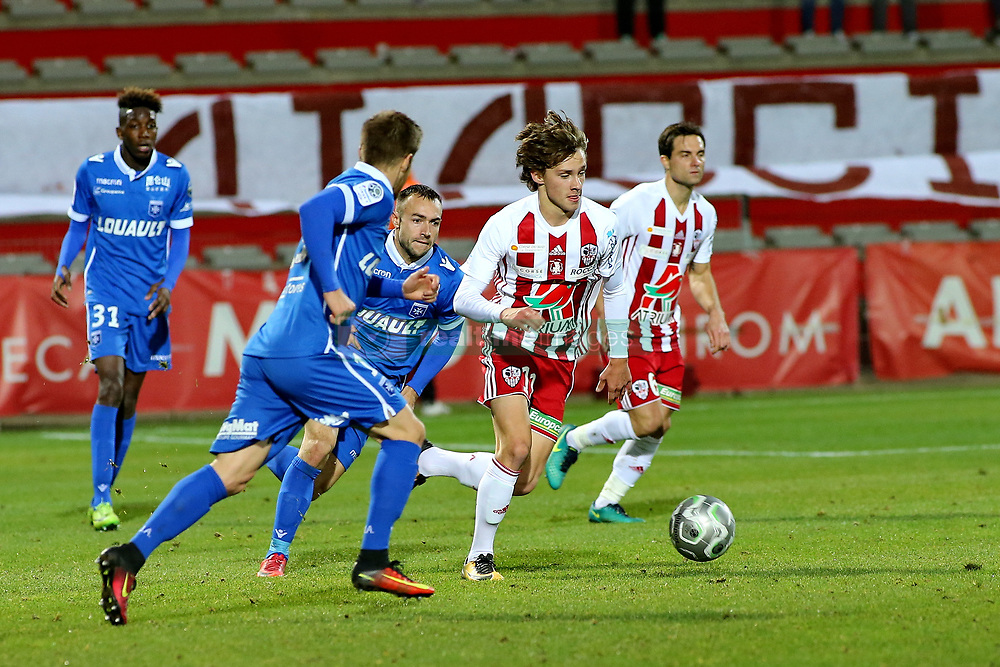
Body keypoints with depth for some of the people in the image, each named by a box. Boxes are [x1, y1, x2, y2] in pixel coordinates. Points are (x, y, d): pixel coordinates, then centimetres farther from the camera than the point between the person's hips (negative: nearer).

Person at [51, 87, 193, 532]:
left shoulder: (175, 176, -2)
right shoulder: (92, 172, -4)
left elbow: (180, 238, 4)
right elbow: (77, 227, 9)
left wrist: (167, 284, -13)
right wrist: (62, 269, -9)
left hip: (149, 296, 2)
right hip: (106, 291, -2)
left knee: (129, 396, 8)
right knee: (111, 384, -17)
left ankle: (107, 489, 25)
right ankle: (100, 499, -16)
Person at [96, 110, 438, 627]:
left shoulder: (351, 189, 28)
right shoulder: (373, 191, -1)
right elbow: (313, 210, -21)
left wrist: (399, 290, 43)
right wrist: (333, 290, -21)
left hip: (266, 352, 9)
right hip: (312, 349, -9)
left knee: (231, 472, 1)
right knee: (405, 430, 6)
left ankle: (130, 556, -14)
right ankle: (373, 562, 4)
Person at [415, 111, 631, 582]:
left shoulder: (601, 224, -8)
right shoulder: (506, 225, -17)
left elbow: (614, 290, 11)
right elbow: (463, 298, -13)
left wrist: (618, 360, 13)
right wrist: (507, 314, -33)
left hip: (559, 360, 4)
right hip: (511, 349, -4)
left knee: (523, 482, -3)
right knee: (516, 447, -25)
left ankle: (427, 460, 21)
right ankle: (479, 558, -8)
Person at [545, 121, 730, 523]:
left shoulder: (704, 215, 6)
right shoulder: (638, 204, -16)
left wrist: (715, 315, 8)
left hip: (666, 334, 7)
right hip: (629, 332, -7)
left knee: (659, 428, 4)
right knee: (648, 421, -15)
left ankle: (606, 504, 18)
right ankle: (572, 441, 9)